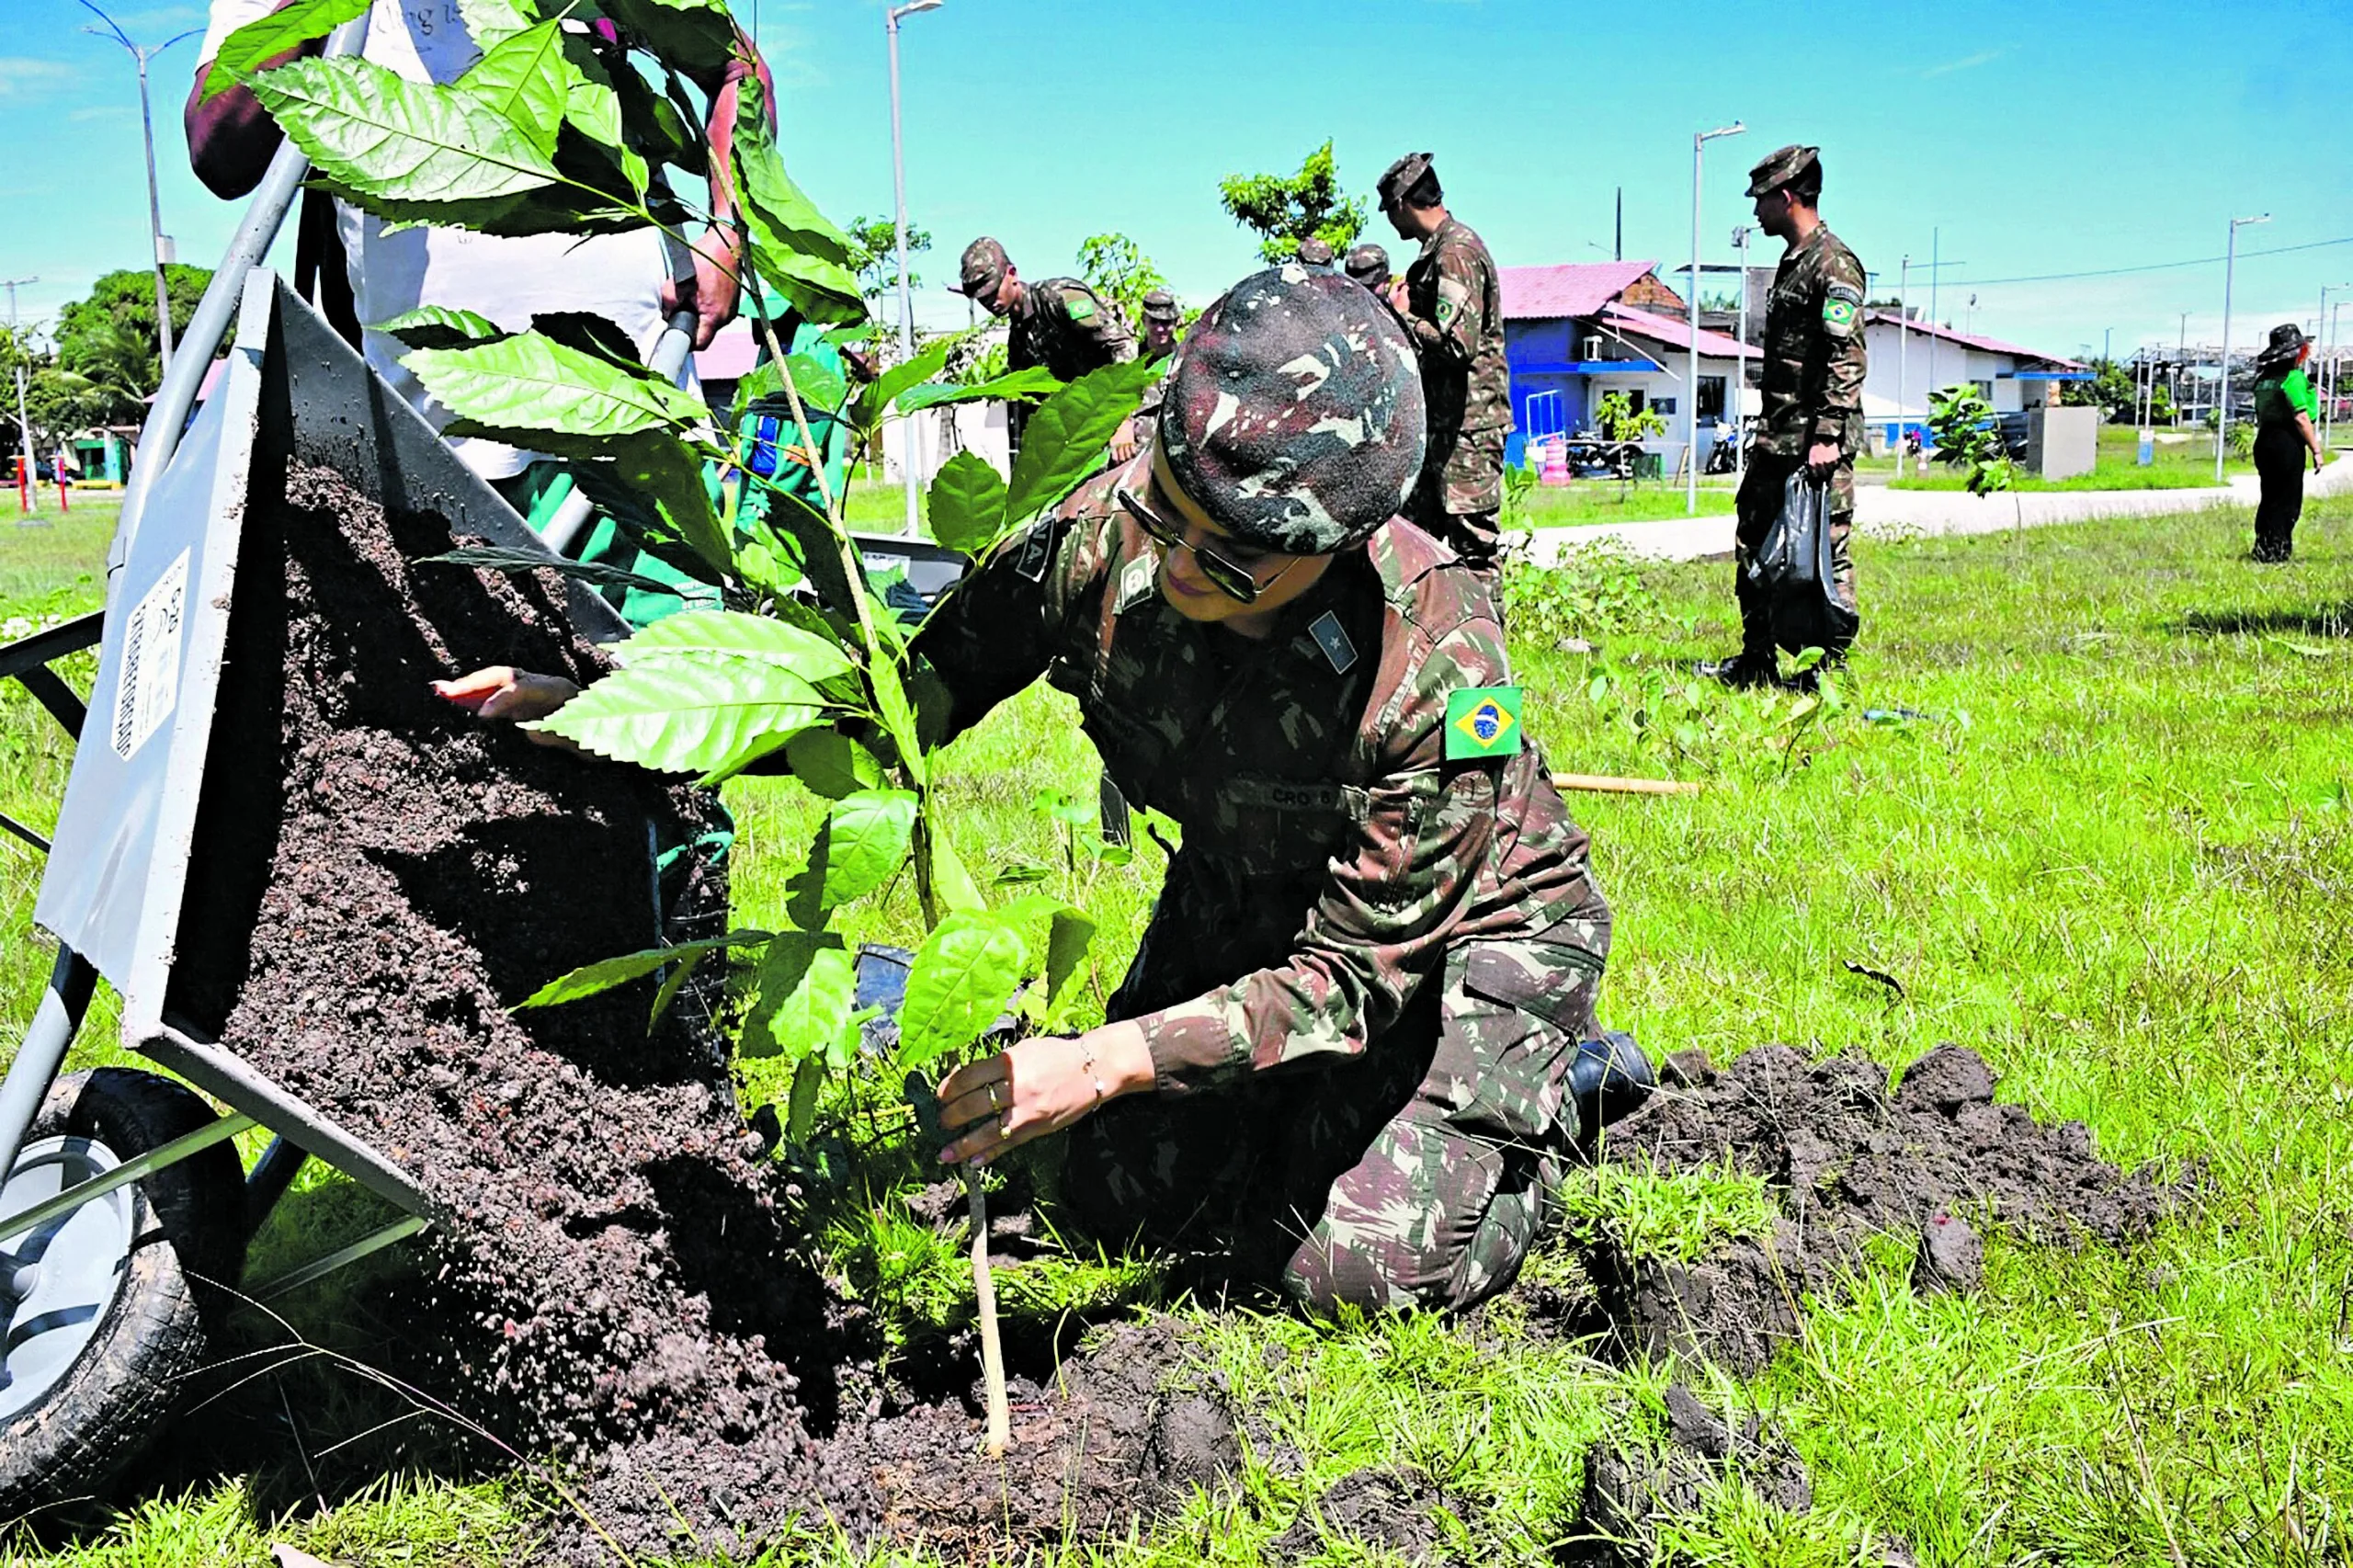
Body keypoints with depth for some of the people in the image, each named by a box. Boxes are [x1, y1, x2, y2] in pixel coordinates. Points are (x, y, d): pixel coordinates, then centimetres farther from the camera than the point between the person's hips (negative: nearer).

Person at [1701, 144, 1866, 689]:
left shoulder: (1833, 263, -12)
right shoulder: (1791, 262, 18)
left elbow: (1848, 358, -19)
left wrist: (1828, 436, -25)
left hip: (1818, 445, -10)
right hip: (1776, 440, 10)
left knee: (1825, 553, -5)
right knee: (1753, 544, 13)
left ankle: (1832, 665, 2)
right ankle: (1755, 662, 21)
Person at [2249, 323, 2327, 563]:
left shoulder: (2263, 379, 11)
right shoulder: (2294, 378, -13)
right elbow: (2300, 418, -16)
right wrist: (2316, 449, -12)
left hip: (2264, 442, 8)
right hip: (2288, 444, -8)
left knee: (2269, 498, 14)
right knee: (2288, 501, -2)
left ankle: (2262, 548, 15)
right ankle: (2276, 551, -3)